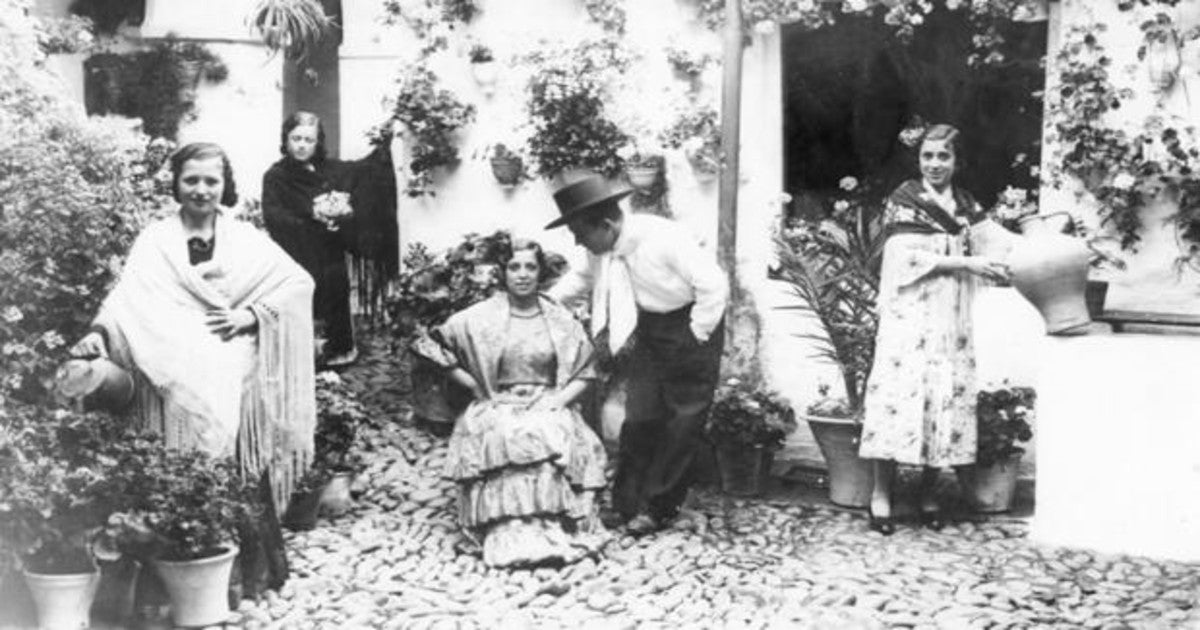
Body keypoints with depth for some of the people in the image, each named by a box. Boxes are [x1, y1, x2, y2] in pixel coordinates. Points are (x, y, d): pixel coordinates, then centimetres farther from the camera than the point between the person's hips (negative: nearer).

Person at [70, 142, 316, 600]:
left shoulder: (245, 240, 12)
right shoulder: (155, 241, 8)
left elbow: (299, 282, 8)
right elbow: (129, 294, -6)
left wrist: (253, 313, -5)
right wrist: (100, 331, -25)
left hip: (237, 378, 1)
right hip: (177, 377, 0)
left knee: (241, 472, -5)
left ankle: (252, 573, 6)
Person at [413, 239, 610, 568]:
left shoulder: (561, 320, 9)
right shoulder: (481, 317, 5)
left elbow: (583, 373, 10)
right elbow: (432, 345, 6)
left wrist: (558, 401, -9)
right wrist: (476, 387, 2)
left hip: (549, 408, 1)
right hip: (497, 409, -1)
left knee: (554, 441, -33)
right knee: (505, 441, -35)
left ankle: (556, 534, -30)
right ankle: (510, 538, -36)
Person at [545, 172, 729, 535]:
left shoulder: (662, 239, -30)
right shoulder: (604, 249, -9)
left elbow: (714, 286, -26)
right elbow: (582, 278, 11)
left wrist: (696, 338, -18)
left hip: (690, 328, -6)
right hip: (650, 327, 6)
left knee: (682, 422, 0)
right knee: (639, 416, 3)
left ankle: (659, 508, 8)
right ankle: (625, 503, 11)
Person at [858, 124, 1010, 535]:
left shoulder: (967, 207, 14)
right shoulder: (904, 199, 0)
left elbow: (994, 244, 11)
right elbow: (905, 256, -11)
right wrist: (964, 262, -14)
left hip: (952, 320, 4)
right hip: (909, 316, -4)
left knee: (947, 398, 2)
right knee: (901, 393, -8)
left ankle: (927, 493, 12)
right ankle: (881, 493, -1)